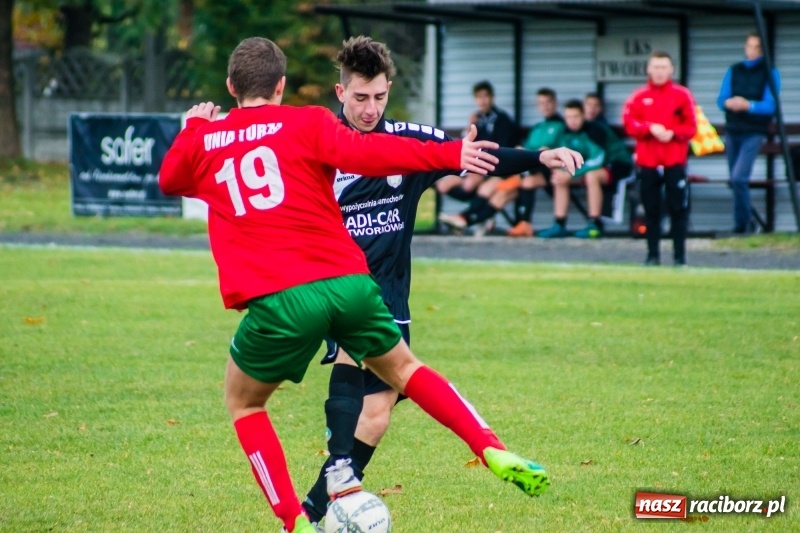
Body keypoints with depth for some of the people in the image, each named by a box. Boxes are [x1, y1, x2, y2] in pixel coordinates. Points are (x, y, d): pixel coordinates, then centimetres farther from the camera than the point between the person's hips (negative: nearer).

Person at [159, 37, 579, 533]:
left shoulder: (202, 140, 14)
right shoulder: (307, 123, 7)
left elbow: (169, 179, 35)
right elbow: (366, 153, -11)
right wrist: (451, 154, -12)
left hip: (276, 302, -1)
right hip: (348, 282, 1)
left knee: (243, 402, 23)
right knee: (404, 368, 25)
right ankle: (495, 451, 10)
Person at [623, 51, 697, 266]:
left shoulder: (682, 95, 4)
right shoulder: (639, 96, 7)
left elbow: (690, 126, 1)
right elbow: (629, 123, -2)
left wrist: (672, 133, -16)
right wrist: (650, 128, -17)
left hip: (675, 162, -1)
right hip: (647, 162, 1)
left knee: (678, 208, -3)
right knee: (651, 210, 5)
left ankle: (679, 255, 2)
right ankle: (653, 254, 11)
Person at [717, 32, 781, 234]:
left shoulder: (769, 73, -1)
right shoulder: (733, 71, 12)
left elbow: (770, 106, -9)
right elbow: (721, 99, 7)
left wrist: (748, 105, -25)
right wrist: (728, 103, -17)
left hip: (754, 133, -5)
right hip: (732, 132, 5)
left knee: (739, 178, -18)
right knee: (736, 181, 9)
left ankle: (743, 223, -6)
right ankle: (744, 223, 20)